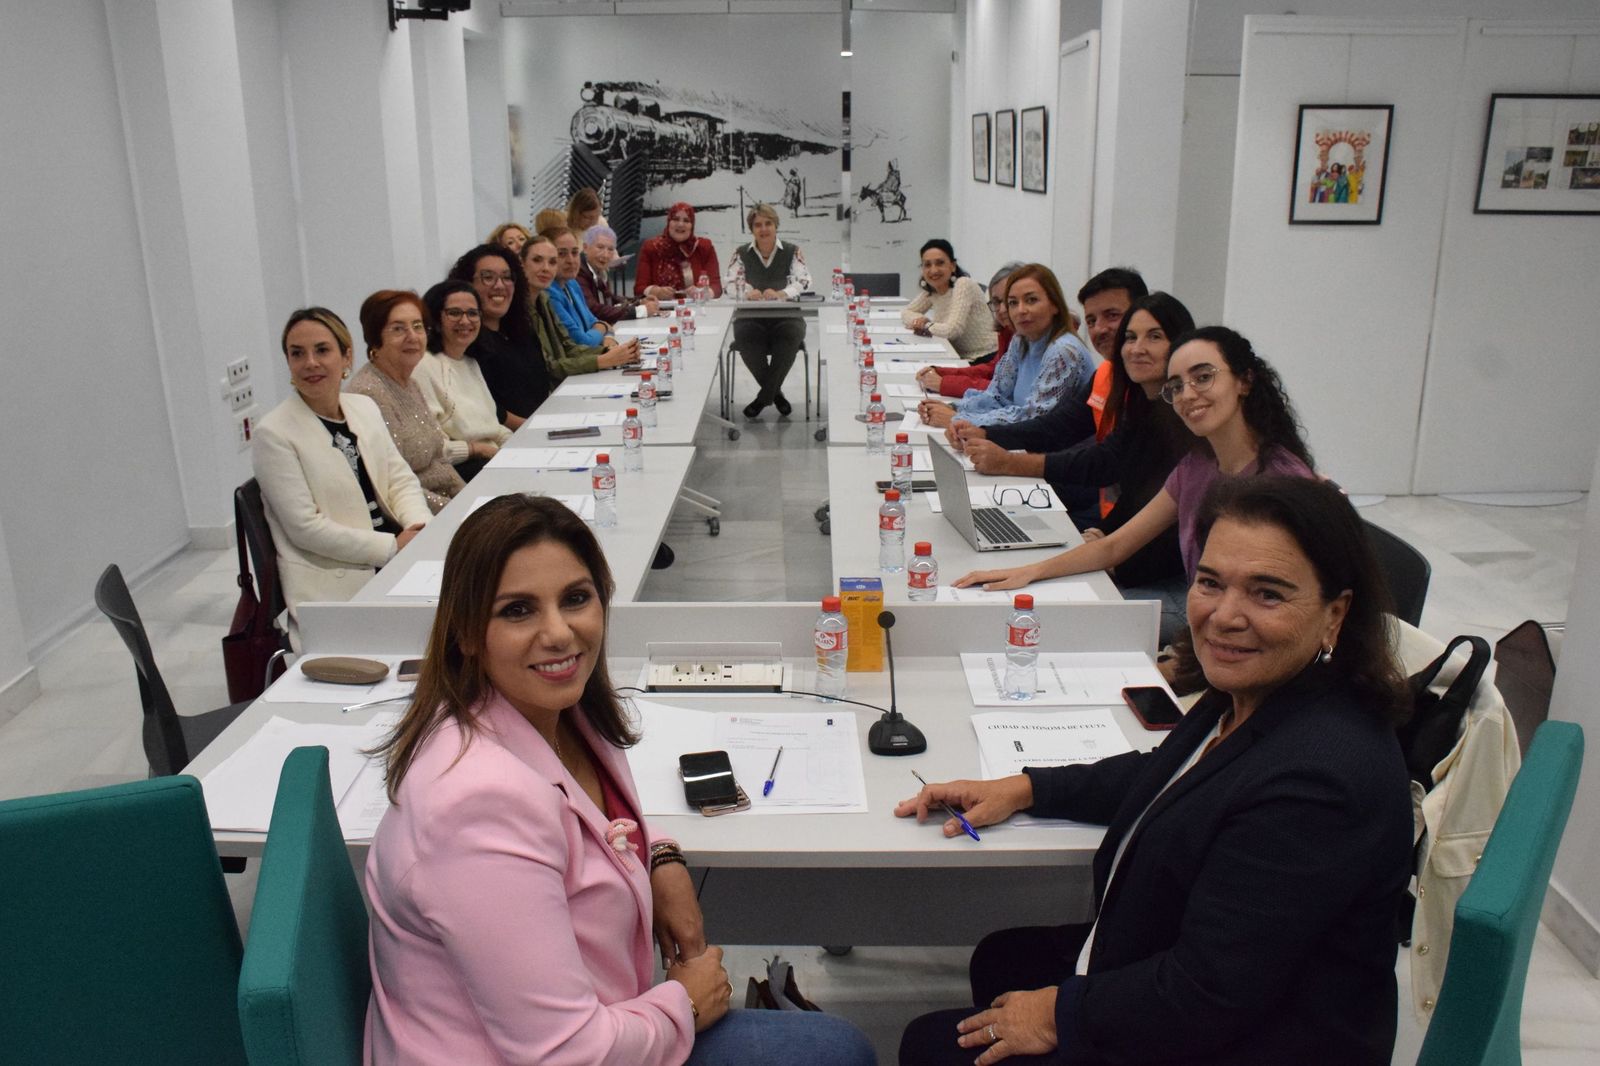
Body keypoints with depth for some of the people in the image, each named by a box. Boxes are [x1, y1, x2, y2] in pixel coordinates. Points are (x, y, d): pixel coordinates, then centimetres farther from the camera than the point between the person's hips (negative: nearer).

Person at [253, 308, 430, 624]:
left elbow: (401, 480, 11)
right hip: (333, 583, -7)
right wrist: (393, 546, -17)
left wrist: (424, 529, -10)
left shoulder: (365, 408, 11)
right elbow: (305, 527, -13)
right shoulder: (273, 434, -9)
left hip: (396, 554, 7)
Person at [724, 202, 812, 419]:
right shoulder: (741, 253, 12)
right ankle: (774, 392, -12)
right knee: (745, 338, -33)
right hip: (750, 317, 1)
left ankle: (764, 395, -18)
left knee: (791, 335, -34)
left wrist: (781, 293, -25)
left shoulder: (792, 252, 8)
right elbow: (730, 283, 1)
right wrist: (747, 292, -23)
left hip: (786, 315, -1)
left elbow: (804, 281, -5)